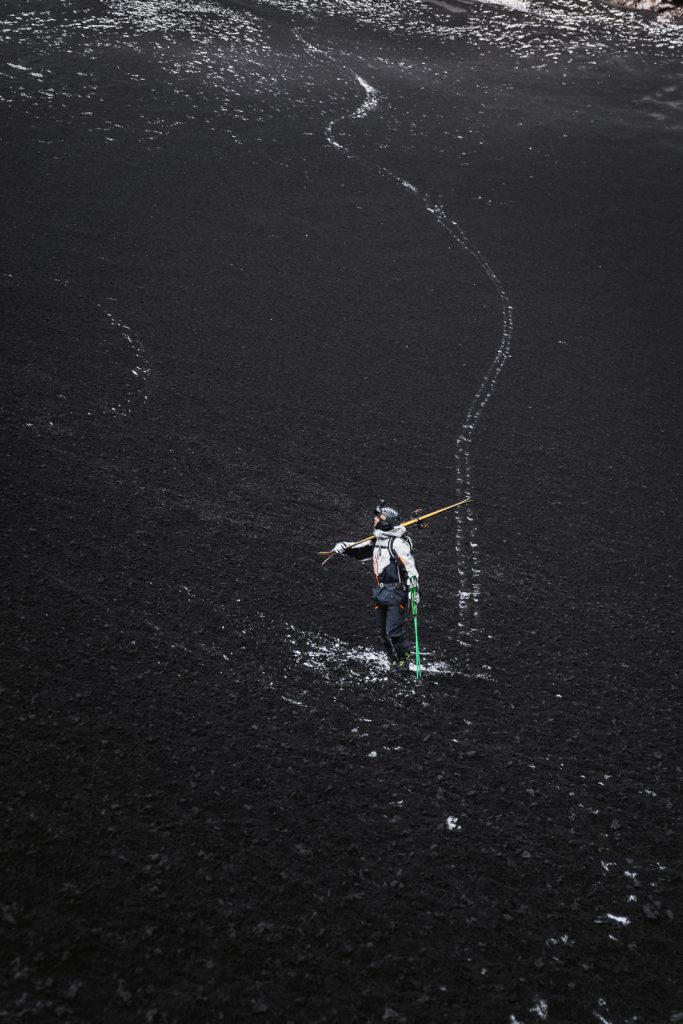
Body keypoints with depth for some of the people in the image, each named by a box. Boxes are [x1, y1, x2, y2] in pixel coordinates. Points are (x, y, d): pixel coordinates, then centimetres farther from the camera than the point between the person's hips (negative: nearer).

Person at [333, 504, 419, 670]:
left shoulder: (397, 542, -16)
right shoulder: (376, 540, 11)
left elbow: (410, 565, -22)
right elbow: (359, 549, 25)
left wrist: (413, 588, -29)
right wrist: (343, 546, 7)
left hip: (396, 592, -9)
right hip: (380, 592, 9)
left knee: (394, 630, -12)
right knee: (383, 630, 12)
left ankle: (405, 656, 8)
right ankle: (394, 659, 24)